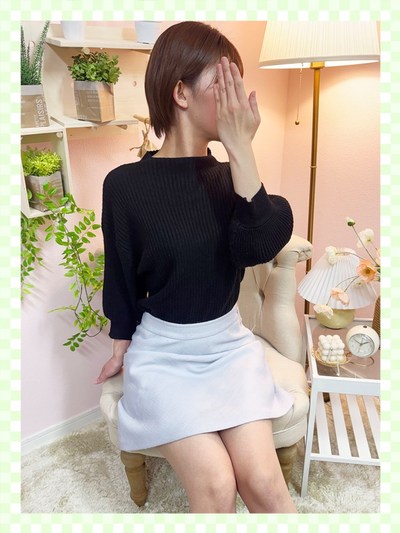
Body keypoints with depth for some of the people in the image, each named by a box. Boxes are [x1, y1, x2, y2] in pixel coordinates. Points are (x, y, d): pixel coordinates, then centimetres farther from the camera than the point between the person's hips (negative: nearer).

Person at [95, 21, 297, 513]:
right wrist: (121, 350, 7)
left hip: (230, 344, 3)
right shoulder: (125, 183, -11)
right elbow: (122, 277, -2)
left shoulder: (228, 176, -2)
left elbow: (257, 246, -21)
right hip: (162, 354, -2)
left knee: (262, 481, -10)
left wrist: (240, 148, -23)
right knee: (216, 484, -14)